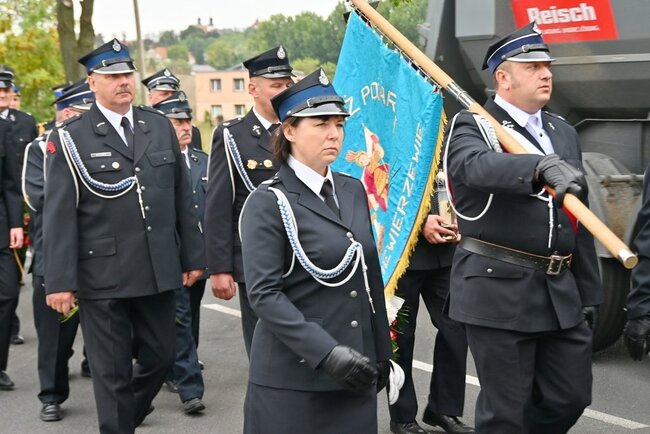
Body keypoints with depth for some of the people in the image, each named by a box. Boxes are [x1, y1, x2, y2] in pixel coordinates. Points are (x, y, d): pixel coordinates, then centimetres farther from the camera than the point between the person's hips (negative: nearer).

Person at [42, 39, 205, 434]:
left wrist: (193, 256, 9)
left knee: (161, 357, 14)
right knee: (113, 371, 6)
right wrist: (60, 282, -11)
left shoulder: (161, 126, 8)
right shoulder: (70, 138, -4)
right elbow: (59, 215, -7)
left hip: (159, 271, 4)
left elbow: (182, 197, 11)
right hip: (102, 277, -4)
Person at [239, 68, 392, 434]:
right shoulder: (268, 202, -9)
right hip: (294, 376, -5)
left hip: (355, 369, 6)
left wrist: (381, 352, 14)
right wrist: (327, 353, -23)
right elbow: (264, 294, -16)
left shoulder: (353, 190, 10)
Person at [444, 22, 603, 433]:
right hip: (500, 289, -6)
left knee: (571, 397, 11)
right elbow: (479, 166, -29)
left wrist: (588, 292, 15)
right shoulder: (471, 127, -4)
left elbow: (579, 218, 17)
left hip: (562, 291, 6)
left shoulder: (564, 132, 15)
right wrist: (543, 166, -46)